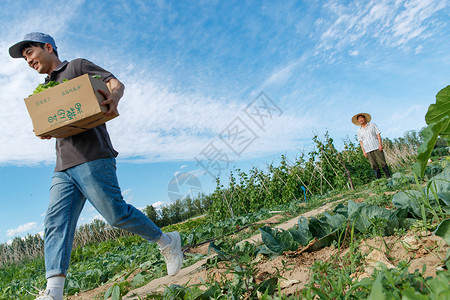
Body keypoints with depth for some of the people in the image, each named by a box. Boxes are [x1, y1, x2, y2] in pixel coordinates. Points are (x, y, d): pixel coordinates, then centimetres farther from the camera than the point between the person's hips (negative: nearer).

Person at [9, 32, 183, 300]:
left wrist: (114, 97, -25)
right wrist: (45, 132, 8)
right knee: (56, 223, -5)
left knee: (116, 213, -10)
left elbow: (116, 82, 0)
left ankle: (167, 242, 8)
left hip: (92, 158, -7)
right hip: (64, 166, 8)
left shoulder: (78, 66, 11)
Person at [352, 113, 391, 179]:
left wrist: (380, 144, -8)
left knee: (382, 162, -5)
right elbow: (361, 141, 11)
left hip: (376, 147, -2)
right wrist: (363, 151, 3)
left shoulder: (372, 125, 9)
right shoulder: (359, 130, 12)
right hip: (368, 150, 2)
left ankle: (389, 177, 3)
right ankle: (379, 180, 2)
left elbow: (378, 134, 4)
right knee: (374, 165, -1)